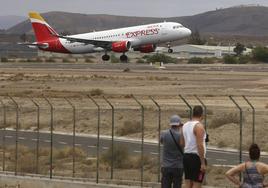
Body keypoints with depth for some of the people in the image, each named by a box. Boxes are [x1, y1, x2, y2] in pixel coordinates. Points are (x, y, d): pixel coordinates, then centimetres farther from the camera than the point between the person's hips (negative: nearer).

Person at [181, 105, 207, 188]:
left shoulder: (185, 125, 11)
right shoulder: (199, 126, -13)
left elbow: (182, 143, 14)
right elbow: (200, 145, -19)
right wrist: (203, 163, -19)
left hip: (186, 156, 8)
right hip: (196, 157, -8)